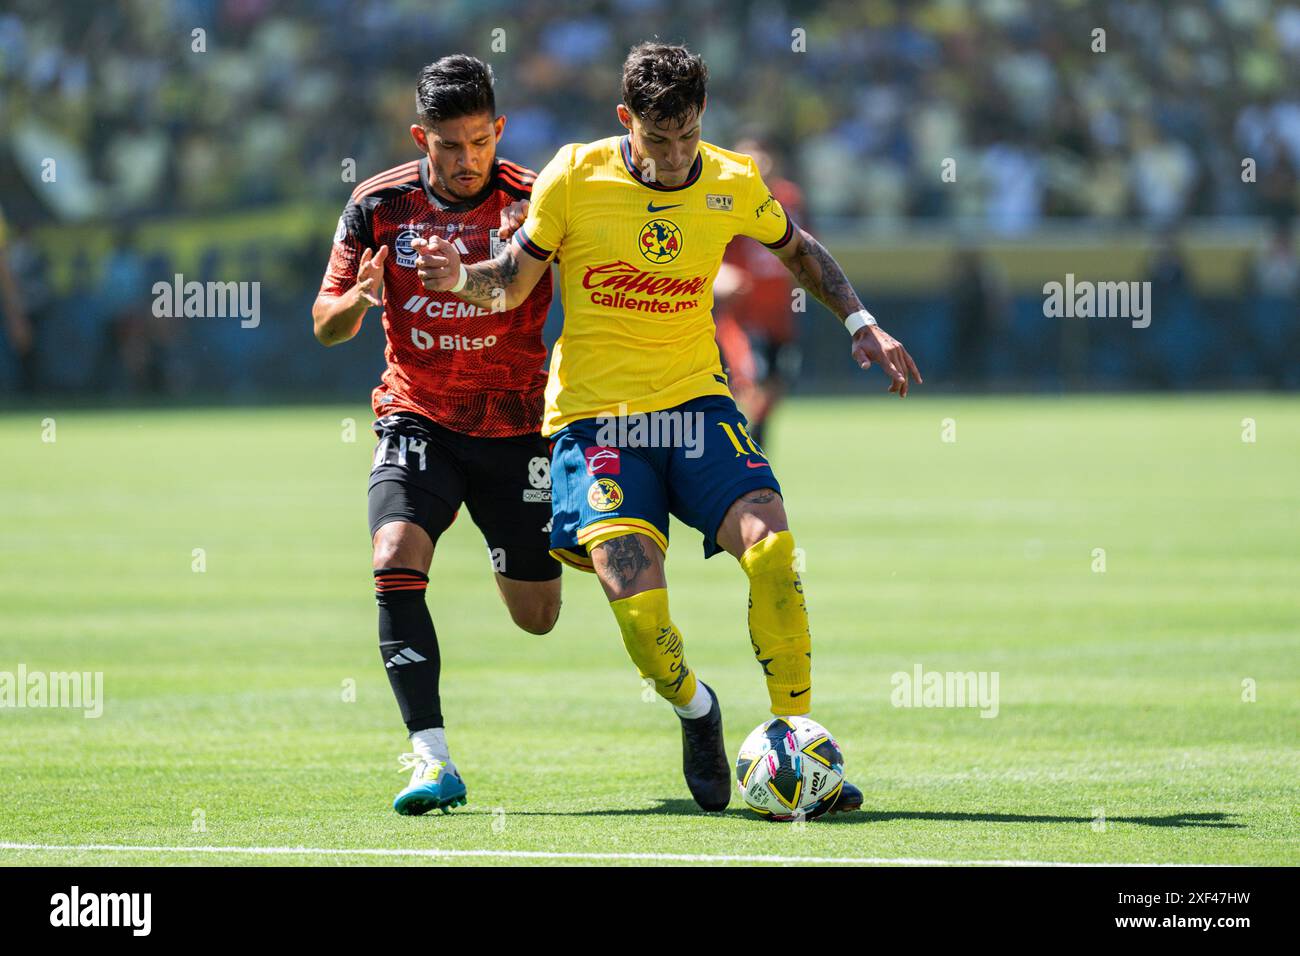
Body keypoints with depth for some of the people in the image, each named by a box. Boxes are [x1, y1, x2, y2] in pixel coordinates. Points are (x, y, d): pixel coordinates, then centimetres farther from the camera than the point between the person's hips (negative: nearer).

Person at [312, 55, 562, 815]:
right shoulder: (379, 205, -5)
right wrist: (356, 300, -23)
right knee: (396, 560, -25)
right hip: (418, 417, 1)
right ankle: (433, 759, -24)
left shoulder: (536, 201, -9)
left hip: (516, 424, -1)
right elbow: (326, 324, 0)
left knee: (538, 616, 6)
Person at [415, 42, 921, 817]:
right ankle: (697, 711, 14)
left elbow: (800, 251, 21)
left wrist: (862, 324, 11)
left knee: (772, 550, -21)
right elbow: (514, 282, 6)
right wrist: (461, 279, -15)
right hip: (594, 415, -2)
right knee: (639, 608, -19)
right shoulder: (574, 178, -5)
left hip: (696, 403, 2)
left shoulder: (732, 184, 1)